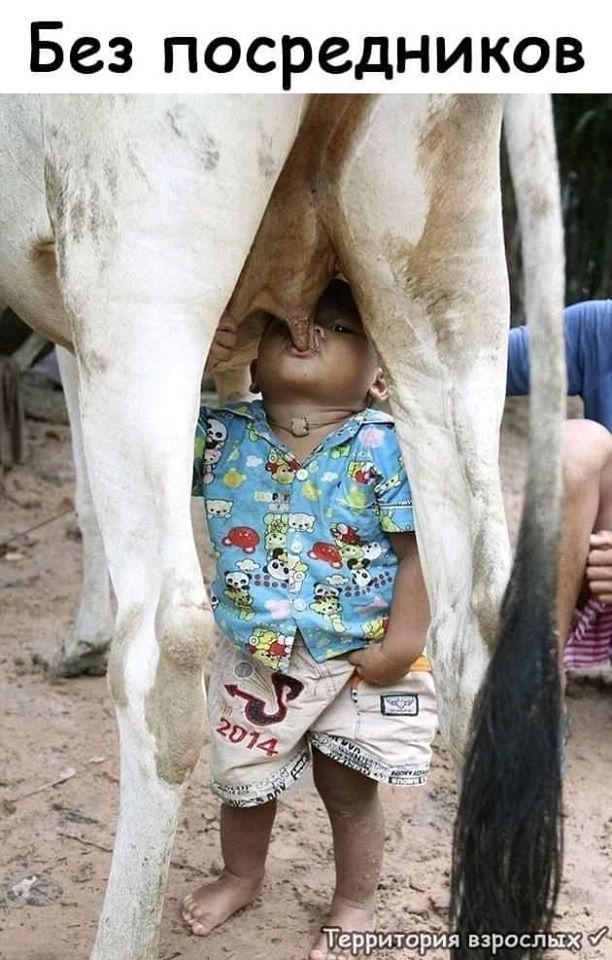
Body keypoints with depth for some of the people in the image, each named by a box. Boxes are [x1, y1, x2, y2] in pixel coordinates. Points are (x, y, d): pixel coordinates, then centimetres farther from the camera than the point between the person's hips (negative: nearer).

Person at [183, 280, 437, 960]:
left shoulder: (383, 448, -16)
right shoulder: (221, 435, -6)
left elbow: (418, 548, -14)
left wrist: (403, 640, -19)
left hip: (359, 658, -3)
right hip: (251, 656, 3)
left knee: (349, 788, 12)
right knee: (243, 783, 20)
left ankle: (355, 904, 38)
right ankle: (241, 876, 50)